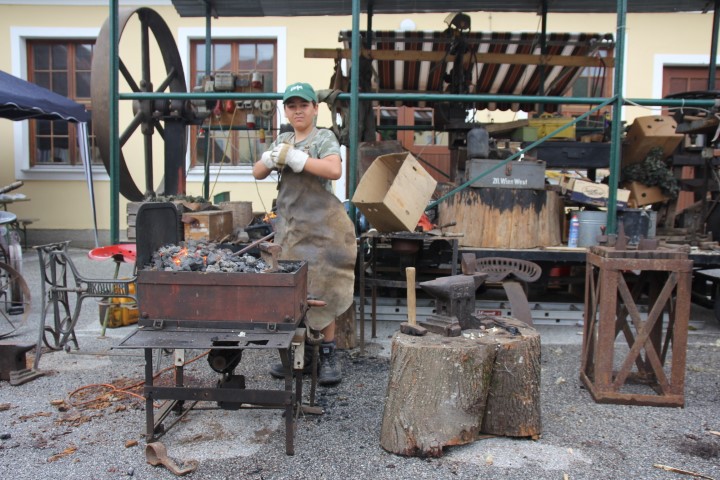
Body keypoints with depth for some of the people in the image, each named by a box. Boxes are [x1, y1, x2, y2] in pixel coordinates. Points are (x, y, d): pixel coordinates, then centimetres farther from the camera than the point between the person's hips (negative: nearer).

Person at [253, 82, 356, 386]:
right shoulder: (283, 140, 16)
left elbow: (334, 170, -22)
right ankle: (302, 354, 20)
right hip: (289, 225, 6)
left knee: (319, 291, -4)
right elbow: (258, 173, 12)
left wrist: (293, 157, -20)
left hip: (320, 227, -6)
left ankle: (328, 355, 9)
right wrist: (271, 158, -9)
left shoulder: (323, 138, -3)